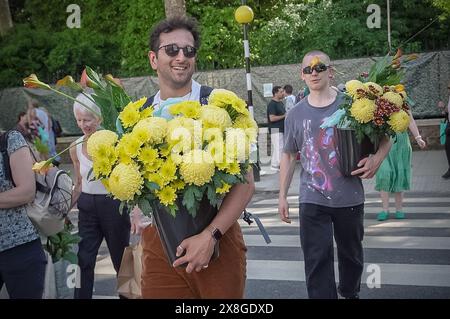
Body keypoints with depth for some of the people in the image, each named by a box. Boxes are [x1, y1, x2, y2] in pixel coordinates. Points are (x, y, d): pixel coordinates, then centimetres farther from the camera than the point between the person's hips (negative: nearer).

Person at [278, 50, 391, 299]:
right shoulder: (296, 114, 3)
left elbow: (384, 138, 4)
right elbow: (289, 156, 10)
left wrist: (377, 158, -17)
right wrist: (282, 195, 7)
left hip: (349, 197, 0)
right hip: (312, 200, 0)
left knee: (351, 253, 19)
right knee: (317, 260, -5)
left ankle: (350, 293, 45)